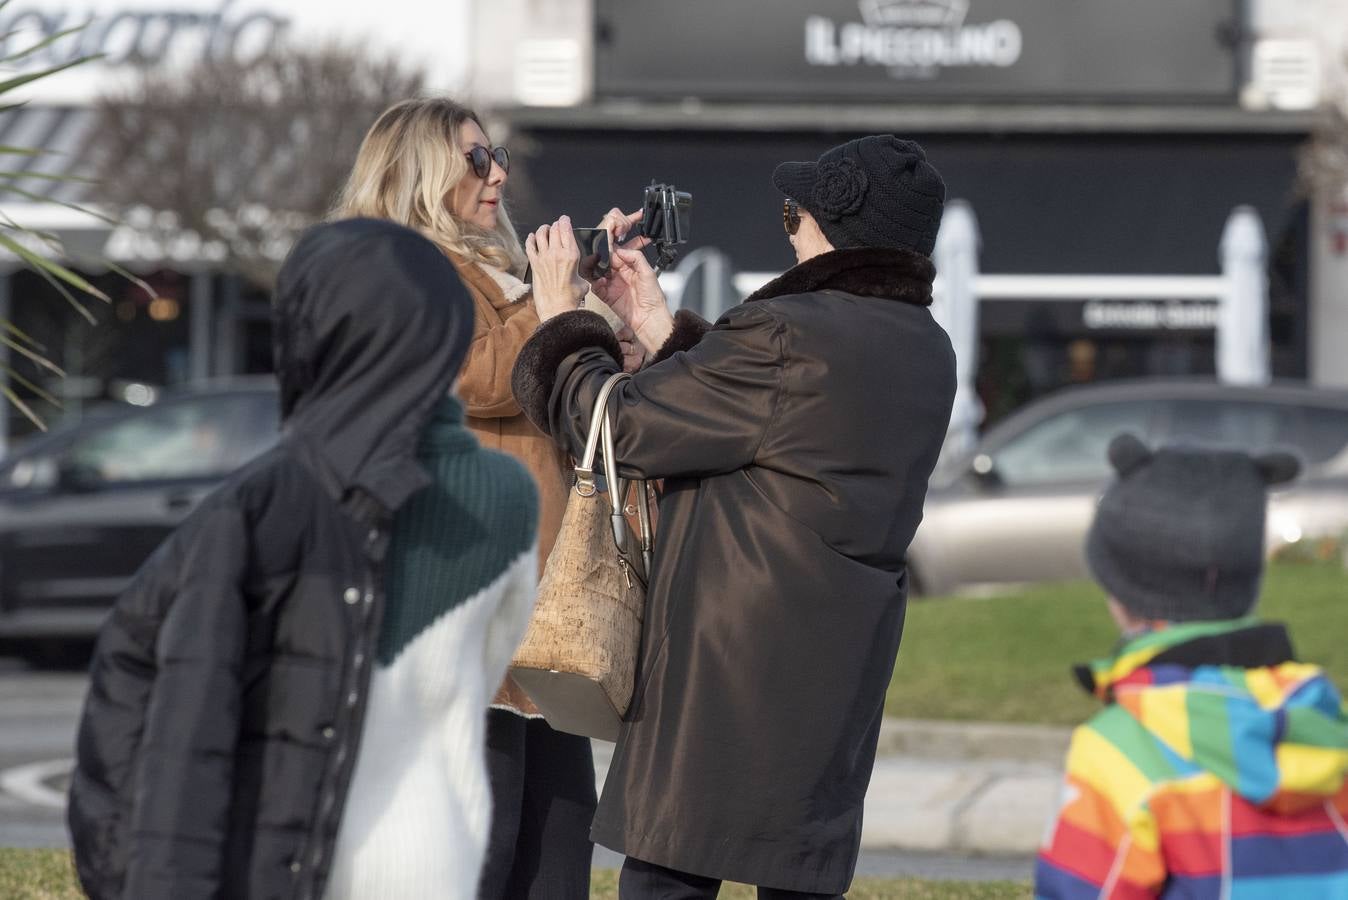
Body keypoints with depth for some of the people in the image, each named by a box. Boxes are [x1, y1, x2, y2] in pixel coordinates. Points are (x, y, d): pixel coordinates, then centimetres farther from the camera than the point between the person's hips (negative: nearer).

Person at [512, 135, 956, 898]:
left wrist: (562, 314, 4)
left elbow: (623, 426, -11)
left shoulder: (788, 335, -17)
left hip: (730, 665, -8)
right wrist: (662, 330, 18)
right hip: (839, 680, 8)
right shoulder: (928, 354, 9)